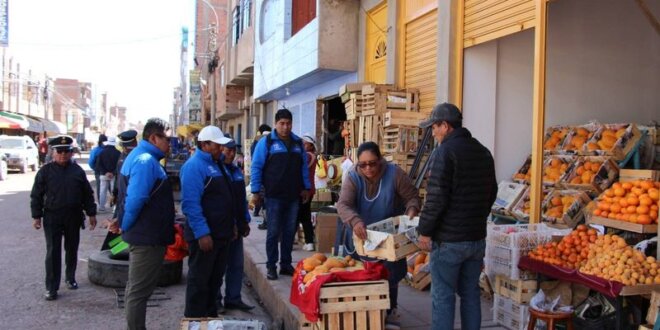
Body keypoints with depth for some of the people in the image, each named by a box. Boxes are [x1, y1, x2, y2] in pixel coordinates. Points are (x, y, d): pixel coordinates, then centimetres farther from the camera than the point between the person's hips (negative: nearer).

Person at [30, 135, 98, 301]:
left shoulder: (77, 171, 4)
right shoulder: (45, 171, -2)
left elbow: (87, 194, 8)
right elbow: (36, 195, 1)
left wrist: (91, 214, 6)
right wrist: (36, 216, -4)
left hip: (74, 218, 2)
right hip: (52, 218, -2)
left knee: (72, 250, 14)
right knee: (53, 252, -3)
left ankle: (70, 278, 33)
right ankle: (51, 287, 2)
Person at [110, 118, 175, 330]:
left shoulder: (139, 156, 14)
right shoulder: (146, 161, -20)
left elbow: (131, 196, 19)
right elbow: (136, 199, -27)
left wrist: (123, 222, 14)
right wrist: (125, 226, -13)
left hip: (143, 235, 11)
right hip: (148, 237, -11)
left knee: (136, 289, 19)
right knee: (139, 291, 0)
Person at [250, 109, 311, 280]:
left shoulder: (298, 142, 10)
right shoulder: (266, 142, -4)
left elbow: (304, 166, 17)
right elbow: (256, 167, -4)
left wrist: (306, 187, 12)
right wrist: (255, 192, -8)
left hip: (293, 196, 4)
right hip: (274, 196, -4)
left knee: (289, 232, 9)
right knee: (274, 232, 2)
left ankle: (286, 264, 19)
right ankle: (271, 266, 11)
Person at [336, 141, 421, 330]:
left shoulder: (395, 174, -18)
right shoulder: (353, 178, -17)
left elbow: (412, 196, -10)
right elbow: (343, 204, -30)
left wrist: (412, 210, -32)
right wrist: (354, 221, -50)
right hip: (362, 236, 1)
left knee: (390, 274, 8)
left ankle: (389, 311, 27)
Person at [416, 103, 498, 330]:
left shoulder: (445, 151, -14)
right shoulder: (483, 152, 10)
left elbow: (436, 197, -18)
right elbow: (491, 193, 18)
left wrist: (424, 230, -10)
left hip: (449, 240, -7)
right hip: (477, 238, 7)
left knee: (443, 297, 1)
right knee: (470, 293, 15)